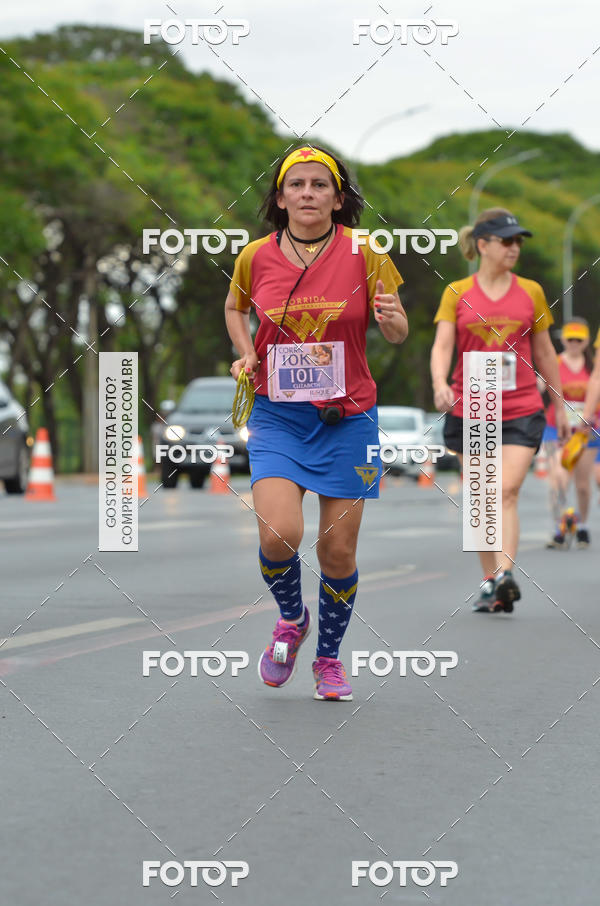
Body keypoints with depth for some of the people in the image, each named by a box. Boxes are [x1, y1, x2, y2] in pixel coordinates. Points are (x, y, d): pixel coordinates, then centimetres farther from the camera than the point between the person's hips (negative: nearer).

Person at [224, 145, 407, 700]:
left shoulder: (364, 253, -5)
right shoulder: (256, 257, -1)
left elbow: (398, 333, 2)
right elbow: (235, 308, 20)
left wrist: (391, 319, -22)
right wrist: (247, 355, 2)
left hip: (347, 416, 0)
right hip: (277, 414, 0)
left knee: (338, 551, 2)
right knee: (278, 534, -19)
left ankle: (329, 657, 27)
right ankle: (292, 619, 14)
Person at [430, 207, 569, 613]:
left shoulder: (531, 292, 7)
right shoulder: (457, 293, 4)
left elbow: (544, 351, 14)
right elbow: (443, 344, -6)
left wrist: (560, 405, 16)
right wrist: (440, 383, -26)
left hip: (521, 410, -1)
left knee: (507, 491, -17)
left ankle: (505, 574, -25)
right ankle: (489, 581, 18)